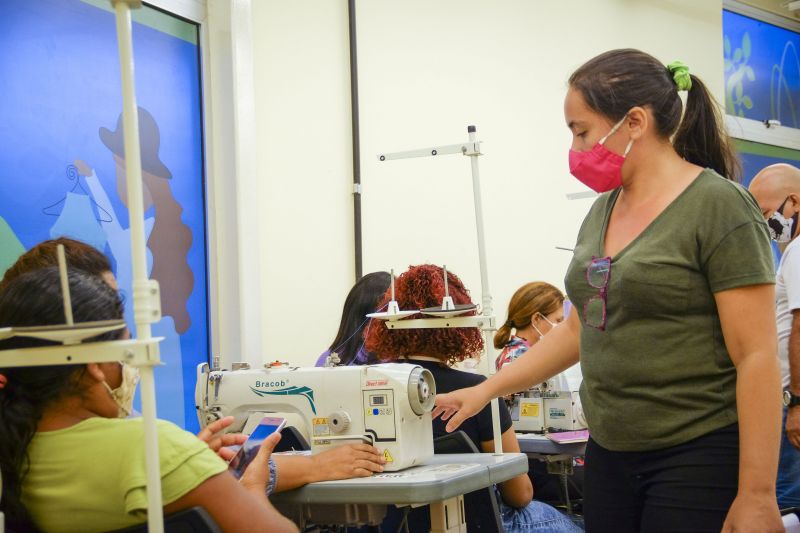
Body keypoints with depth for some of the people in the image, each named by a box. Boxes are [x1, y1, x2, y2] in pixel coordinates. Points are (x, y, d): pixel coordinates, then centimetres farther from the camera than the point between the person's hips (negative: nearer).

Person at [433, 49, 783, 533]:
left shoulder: (718, 207, -12)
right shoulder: (604, 211, 10)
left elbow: (756, 357, -15)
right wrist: (486, 391, 16)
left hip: (700, 457, -7)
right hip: (611, 453, 7)